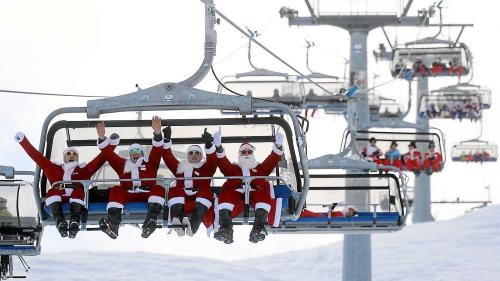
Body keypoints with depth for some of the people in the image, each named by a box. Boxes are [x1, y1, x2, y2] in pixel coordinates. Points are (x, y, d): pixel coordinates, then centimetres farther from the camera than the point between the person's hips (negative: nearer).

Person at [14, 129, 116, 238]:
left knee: (78, 191, -34)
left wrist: (111, 143, 8)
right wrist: (23, 140, 22)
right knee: (52, 192, -32)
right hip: (58, 198, 1)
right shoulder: (55, 168, 29)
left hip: (76, 198, -1)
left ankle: (75, 221, -55)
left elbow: (100, 159, 20)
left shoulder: (83, 169, 28)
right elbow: (37, 156, 26)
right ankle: (60, 222, -51)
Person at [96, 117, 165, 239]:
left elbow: (157, 150, 10)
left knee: (159, 189, -28)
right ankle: (113, 224, -48)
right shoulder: (123, 165, 29)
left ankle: (150, 222, -51)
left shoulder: (150, 164, 25)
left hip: (147, 196, -1)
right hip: (127, 196, 1)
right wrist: (102, 138, 1)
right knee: (116, 190, -27)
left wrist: (157, 133, -9)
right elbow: (109, 154, 18)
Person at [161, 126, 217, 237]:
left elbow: (212, 161, -1)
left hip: (199, 198, -2)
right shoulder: (180, 166, 27)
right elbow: (168, 157, 18)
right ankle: (177, 222, -55)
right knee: (174, 191, -28)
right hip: (181, 198, 2)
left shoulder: (205, 167, 18)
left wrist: (208, 144, -18)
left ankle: (193, 226, -57)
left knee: (206, 192, -33)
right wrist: (166, 139, 7)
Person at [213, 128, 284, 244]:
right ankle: (225, 228, -49)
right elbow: (223, 163, 15)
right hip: (235, 193, 0)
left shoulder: (260, 168, 36)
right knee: (225, 195, -34)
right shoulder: (233, 168, 34)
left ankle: (259, 228, -50)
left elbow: (272, 161, 20)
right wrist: (218, 147, -3)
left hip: (255, 193, 0)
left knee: (263, 195, -36)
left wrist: (278, 146, 2)